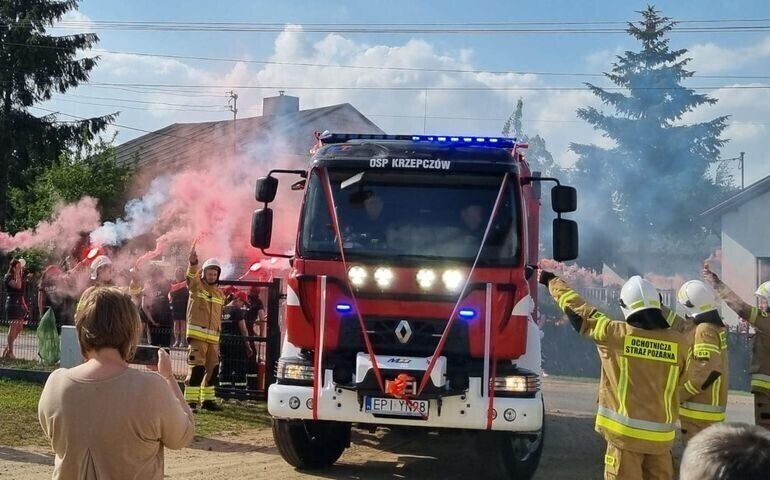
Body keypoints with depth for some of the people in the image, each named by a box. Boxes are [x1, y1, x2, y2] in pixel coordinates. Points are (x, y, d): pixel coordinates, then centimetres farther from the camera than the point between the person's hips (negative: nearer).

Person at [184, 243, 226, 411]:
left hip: (213, 337, 6)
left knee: (212, 369, 10)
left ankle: (207, 399, 21)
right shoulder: (196, 285, 0)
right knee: (196, 367, -12)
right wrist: (193, 262, -43)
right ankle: (191, 401, -11)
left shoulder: (220, 293, 16)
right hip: (197, 334, -6)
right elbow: (191, 275, -23)